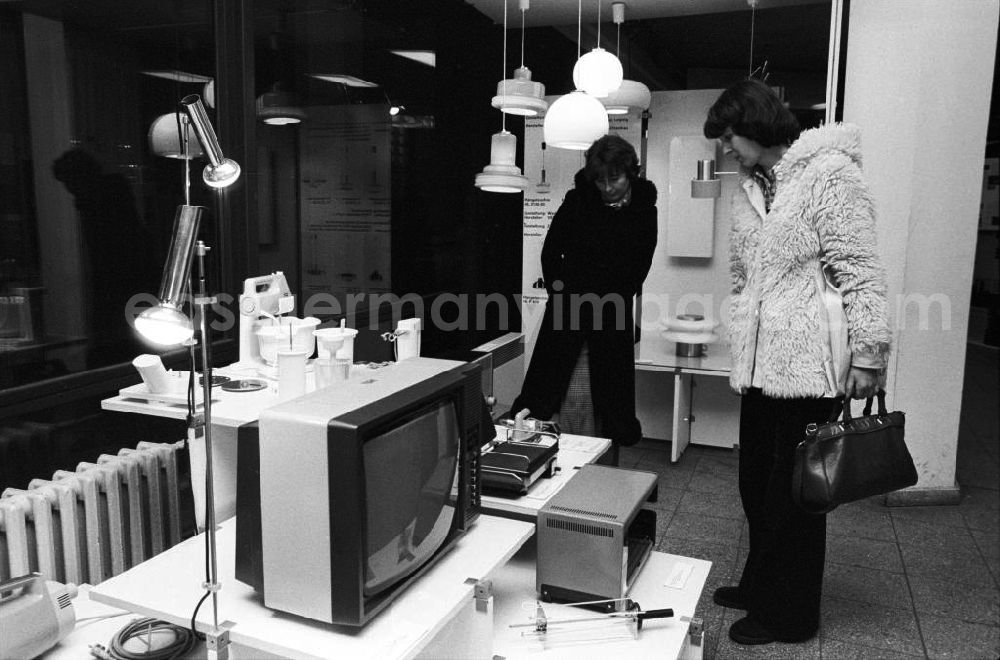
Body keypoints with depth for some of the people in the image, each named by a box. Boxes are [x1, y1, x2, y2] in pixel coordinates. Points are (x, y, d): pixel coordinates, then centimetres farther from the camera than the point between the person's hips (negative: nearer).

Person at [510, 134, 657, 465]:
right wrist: (561, 295, 4)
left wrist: (613, 300, 6)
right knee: (570, 398, -1)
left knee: (608, 400, 6)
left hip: (611, 319, 1)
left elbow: (639, 267, 9)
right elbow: (550, 252, 6)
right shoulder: (577, 201, -2)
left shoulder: (643, 211, 0)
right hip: (568, 314, -1)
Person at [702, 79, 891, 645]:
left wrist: (868, 355, -15)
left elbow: (861, 270, -14)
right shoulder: (751, 188, 15)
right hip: (759, 365, 8)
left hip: (808, 367, -8)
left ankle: (789, 615, 21)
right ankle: (761, 585, 35)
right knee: (757, 484, 16)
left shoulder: (829, 173, -10)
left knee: (793, 494, 4)